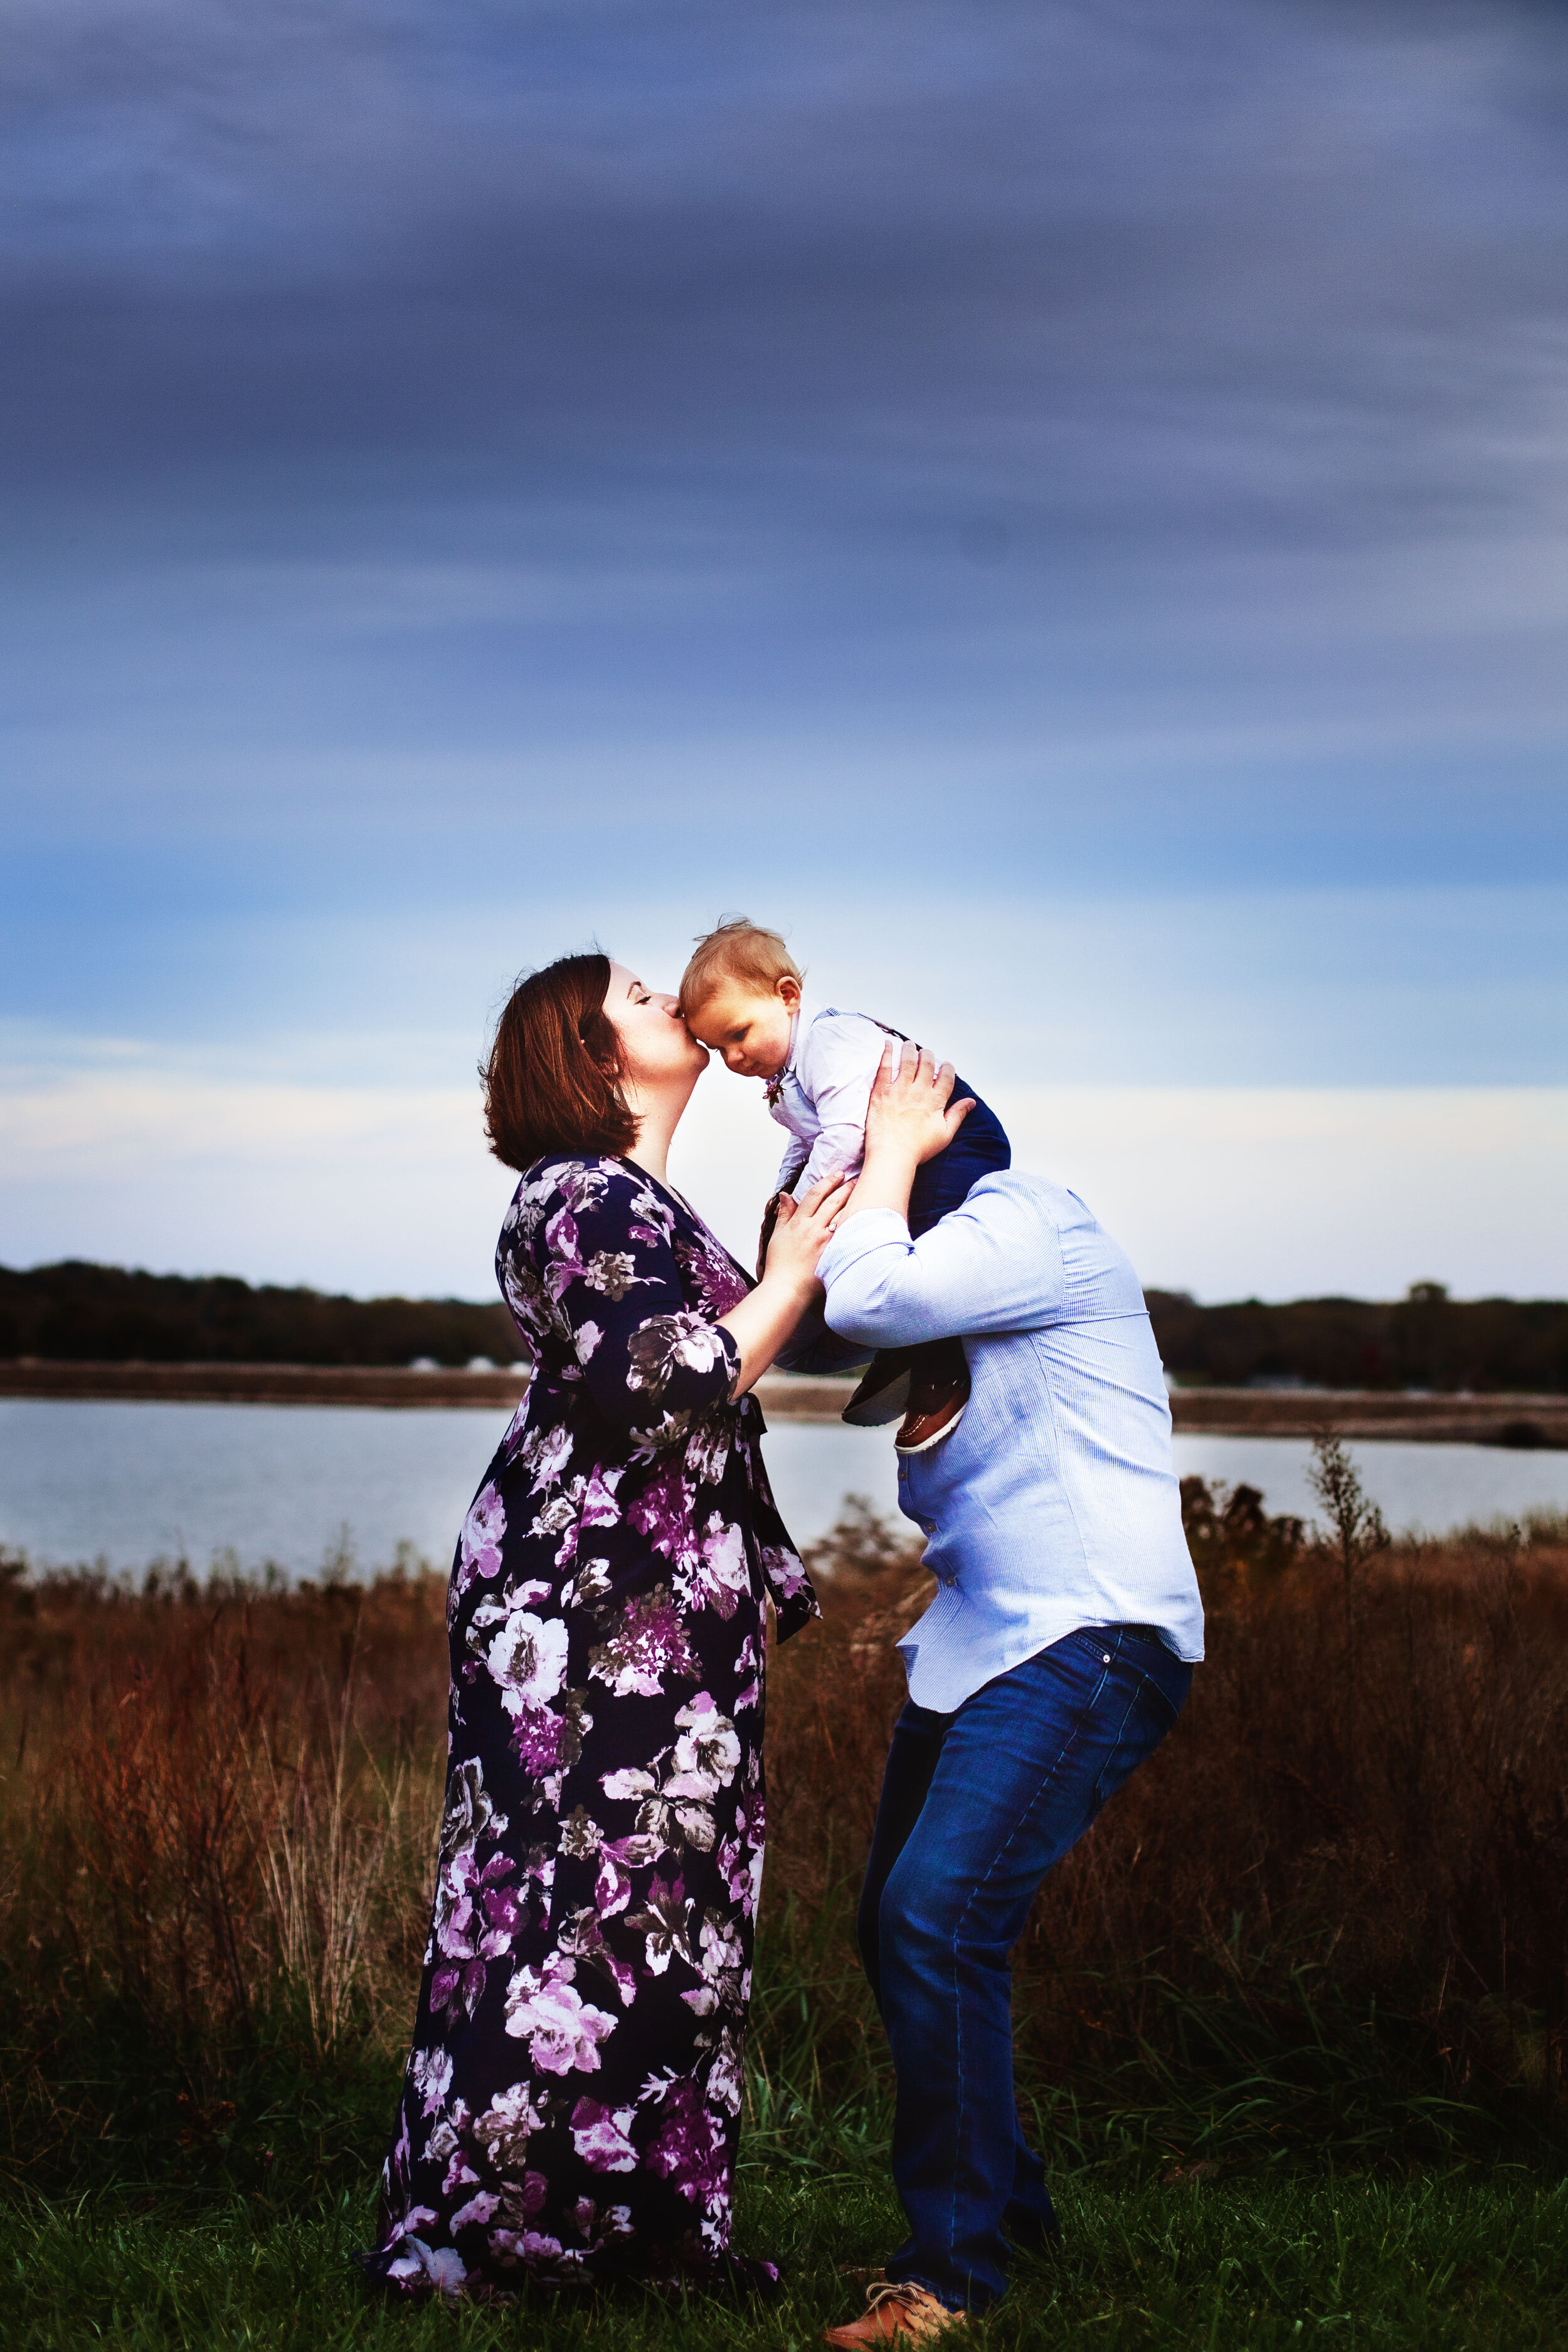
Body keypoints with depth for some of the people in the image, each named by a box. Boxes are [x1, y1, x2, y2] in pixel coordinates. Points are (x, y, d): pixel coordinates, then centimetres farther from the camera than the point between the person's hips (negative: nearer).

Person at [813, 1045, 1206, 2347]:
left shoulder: (1032, 1221, -11)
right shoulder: (952, 1272, 18)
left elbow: (868, 1299, -23)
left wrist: (888, 1148, -9)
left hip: (1091, 1640, -10)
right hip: (979, 1640, 10)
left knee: (936, 1920, -20)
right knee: (903, 1930, 11)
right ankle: (1005, 2197, 27)